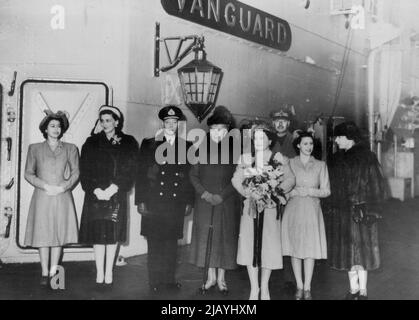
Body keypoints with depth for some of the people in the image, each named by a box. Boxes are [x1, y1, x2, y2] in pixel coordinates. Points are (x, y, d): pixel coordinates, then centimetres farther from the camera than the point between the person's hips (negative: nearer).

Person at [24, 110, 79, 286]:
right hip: (42, 197, -1)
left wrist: (62, 187, -10)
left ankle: (53, 272, 9)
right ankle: (45, 273, 7)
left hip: (63, 197, 1)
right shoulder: (35, 148, 8)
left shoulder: (71, 149, 10)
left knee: (59, 233, 1)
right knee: (43, 235, -1)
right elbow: (28, 173, 4)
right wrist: (46, 186, -8)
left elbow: (76, 172, 5)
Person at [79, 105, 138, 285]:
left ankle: (109, 272, 11)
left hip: (116, 195, 0)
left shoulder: (128, 143, 5)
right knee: (98, 233, -1)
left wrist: (113, 189, -14)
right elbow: (85, 170, 1)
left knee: (113, 234, 2)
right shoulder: (91, 143, 8)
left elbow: (129, 171, -3)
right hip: (95, 195, 1)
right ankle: (100, 272, 6)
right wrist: (96, 190, -13)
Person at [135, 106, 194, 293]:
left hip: (176, 204, 1)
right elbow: (141, 174, 3)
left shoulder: (187, 147, 10)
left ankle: (170, 279, 18)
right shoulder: (148, 145, 6)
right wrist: (140, 201, -4)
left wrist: (189, 202, 5)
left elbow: (190, 176, 9)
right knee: (154, 244, 1)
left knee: (172, 243, 7)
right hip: (154, 203, -1)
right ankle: (155, 282, 11)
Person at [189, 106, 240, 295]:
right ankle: (211, 277, 19)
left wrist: (221, 195, -12)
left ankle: (221, 278, 16)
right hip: (204, 201, 2)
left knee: (224, 237, 3)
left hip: (226, 202, -1)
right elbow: (193, 174, 5)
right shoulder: (202, 149, 3)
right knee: (206, 236, 5)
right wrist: (204, 193, -8)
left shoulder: (234, 150, -1)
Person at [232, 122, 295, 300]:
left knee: (268, 244, 1)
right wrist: (247, 192, -11)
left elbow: (290, 179, -4)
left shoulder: (278, 159, 1)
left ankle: (264, 288, 15)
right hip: (251, 206, 2)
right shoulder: (247, 159, 7)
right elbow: (236, 179, 5)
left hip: (270, 207, -2)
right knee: (250, 244, 1)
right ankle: (254, 288, 12)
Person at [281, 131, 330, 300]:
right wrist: (295, 192, -13)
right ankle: (299, 286, 15)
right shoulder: (289, 163, 7)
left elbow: (326, 190, 5)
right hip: (293, 209, 0)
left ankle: (307, 288, 10)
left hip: (312, 210, 0)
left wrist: (310, 191, -10)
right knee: (294, 248, 3)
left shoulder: (320, 165, 8)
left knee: (310, 248, 0)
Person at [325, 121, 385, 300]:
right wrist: (331, 208, 6)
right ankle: (353, 290, 21)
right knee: (347, 251, 9)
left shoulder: (366, 157, -5)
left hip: (359, 210, -5)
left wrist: (371, 210, -13)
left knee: (360, 249, 0)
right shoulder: (337, 159, 10)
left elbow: (375, 186, -7)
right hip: (340, 213, 5)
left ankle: (363, 291, 12)